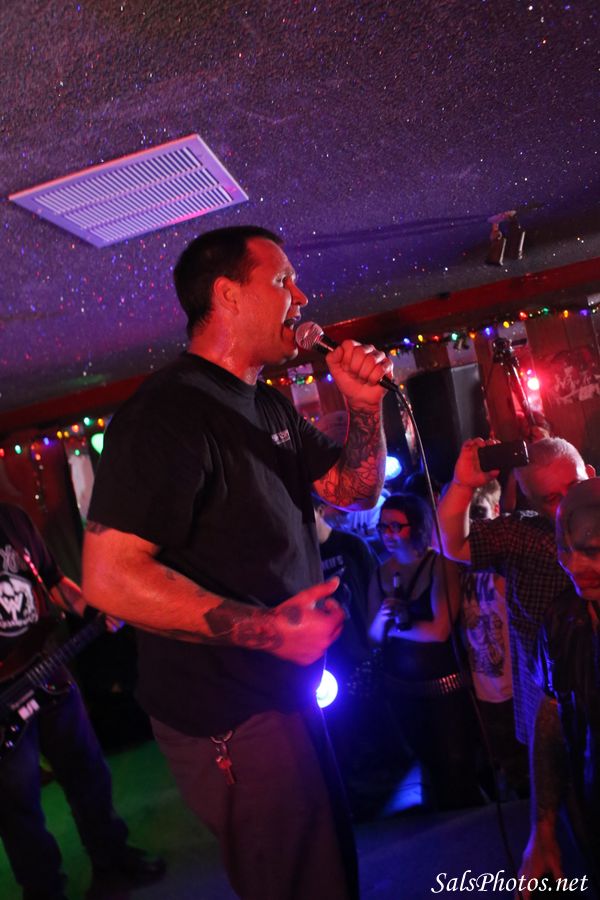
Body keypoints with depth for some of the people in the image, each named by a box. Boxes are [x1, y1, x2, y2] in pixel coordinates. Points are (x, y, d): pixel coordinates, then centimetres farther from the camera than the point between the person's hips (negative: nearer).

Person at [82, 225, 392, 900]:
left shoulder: (268, 408, 9)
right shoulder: (169, 411, -21)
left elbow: (356, 490, 14)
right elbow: (110, 577, -28)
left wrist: (364, 405, -3)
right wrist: (268, 629, -28)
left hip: (283, 693, 9)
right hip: (230, 719, -9)